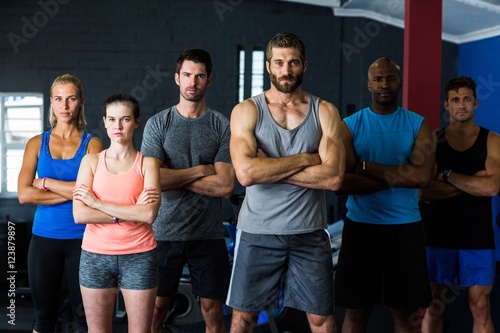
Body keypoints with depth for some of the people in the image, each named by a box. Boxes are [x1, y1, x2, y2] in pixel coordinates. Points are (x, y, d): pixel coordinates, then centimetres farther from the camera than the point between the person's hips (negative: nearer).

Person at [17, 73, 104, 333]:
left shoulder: (92, 144, 1)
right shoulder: (37, 143, 6)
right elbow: (24, 194, -6)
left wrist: (45, 182, -8)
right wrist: (72, 192, -12)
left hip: (81, 239, -2)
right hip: (44, 238, 2)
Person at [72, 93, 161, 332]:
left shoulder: (147, 163, 1)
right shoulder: (91, 161, 4)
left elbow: (149, 214, -15)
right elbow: (79, 214, -8)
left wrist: (98, 203, -12)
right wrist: (129, 213, -13)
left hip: (139, 257, -1)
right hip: (95, 256, 1)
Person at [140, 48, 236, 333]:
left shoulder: (223, 125, 0)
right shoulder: (158, 123, 2)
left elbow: (225, 186, -10)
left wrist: (174, 176, -9)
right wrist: (202, 170, -8)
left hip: (209, 234, 0)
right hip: (165, 232, 0)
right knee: (156, 308, 6)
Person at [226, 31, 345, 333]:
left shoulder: (325, 112, 1)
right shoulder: (246, 111, -1)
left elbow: (333, 177, -13)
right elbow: (246, 173, -18)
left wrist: (269, 168, -14)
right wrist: (306, 159, -14)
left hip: (309, 232, 1)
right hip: (258, 232, 0)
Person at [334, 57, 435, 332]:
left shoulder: (418, 125, 2)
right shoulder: (350, 126, 1)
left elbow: (422, 176, -13)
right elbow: (340, 183, -11)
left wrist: (366, 166, -12)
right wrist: (397, 178, -13)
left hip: (405, 228, 0)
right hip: (360, 226, 0)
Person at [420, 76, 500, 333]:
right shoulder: (433, 141, 2)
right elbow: (425, 191, -11)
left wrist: (448, 175, -11)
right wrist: (472, 181, -13)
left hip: (478, 238, 0)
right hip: (439, 237, 1)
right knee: (434, 307, 7)